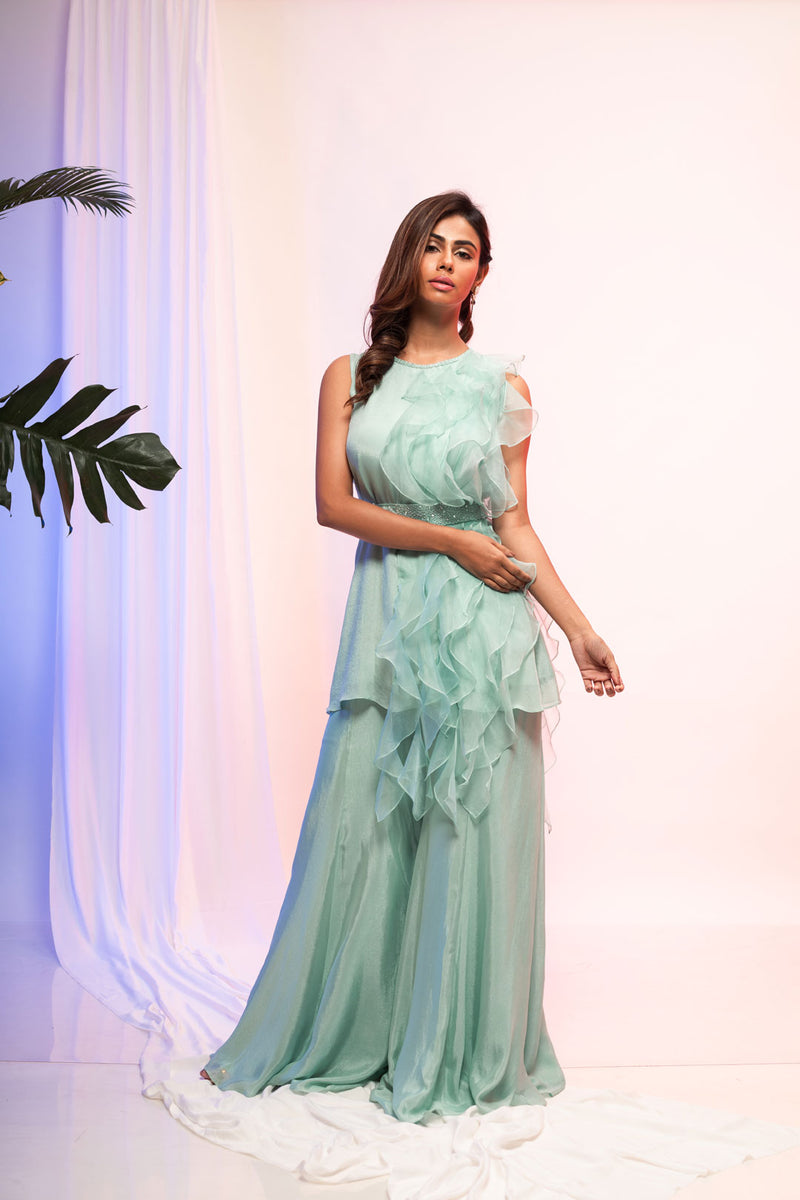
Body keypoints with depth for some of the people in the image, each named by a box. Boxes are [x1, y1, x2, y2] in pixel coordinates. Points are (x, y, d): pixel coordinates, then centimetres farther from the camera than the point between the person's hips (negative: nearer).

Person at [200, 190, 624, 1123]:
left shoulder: (502, 386, 7)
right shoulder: (350, 378, 8)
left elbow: (514, 527, 6)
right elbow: (332, 503, -2)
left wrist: (579, 628, -1)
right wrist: (452, 540, -10)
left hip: (482, 627, 0)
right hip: (387, 622, 1)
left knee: (471, 837, 1)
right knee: (360, 831, 4)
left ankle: (460, 1054, 15)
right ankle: (328, 1037, 22)